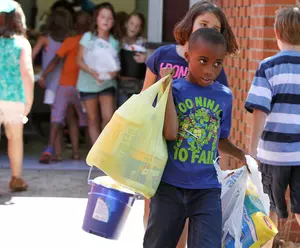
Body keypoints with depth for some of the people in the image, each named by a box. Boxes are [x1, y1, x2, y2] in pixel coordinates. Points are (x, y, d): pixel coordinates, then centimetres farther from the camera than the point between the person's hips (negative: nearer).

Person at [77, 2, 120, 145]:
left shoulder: (115, 42, 0)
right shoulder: (88, 37, -5)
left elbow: (117, 62, 4)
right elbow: (80, 60, -7)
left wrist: (115, 71, -19)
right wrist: (92, 72, -24)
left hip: (108, 83, 1)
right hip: (88, 83, -1)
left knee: (108, 118, -13)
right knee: (93, 119, 6)